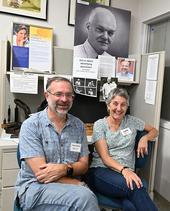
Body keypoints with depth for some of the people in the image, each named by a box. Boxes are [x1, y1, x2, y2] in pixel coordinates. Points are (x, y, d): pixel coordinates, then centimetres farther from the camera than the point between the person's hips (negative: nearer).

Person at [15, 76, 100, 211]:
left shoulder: (79, 126, 6)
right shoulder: (31, 125, -7)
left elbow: (83, 165, 6)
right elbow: (40, 173, -13)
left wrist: (65, 168, -15)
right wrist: (78, 184, -11)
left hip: (71, 186, 4)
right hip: (35, 187, -4)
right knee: (84, 197, -28)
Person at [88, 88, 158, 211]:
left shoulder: (131, 121, 13)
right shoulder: (99, 124, 3)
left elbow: (154, 131, 26)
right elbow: (104, 157, -6)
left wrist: (145, 138, 2)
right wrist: (124, 169, -24)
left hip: (126, 172, 2)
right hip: (101, 170, -2)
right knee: (135, 188, -34)